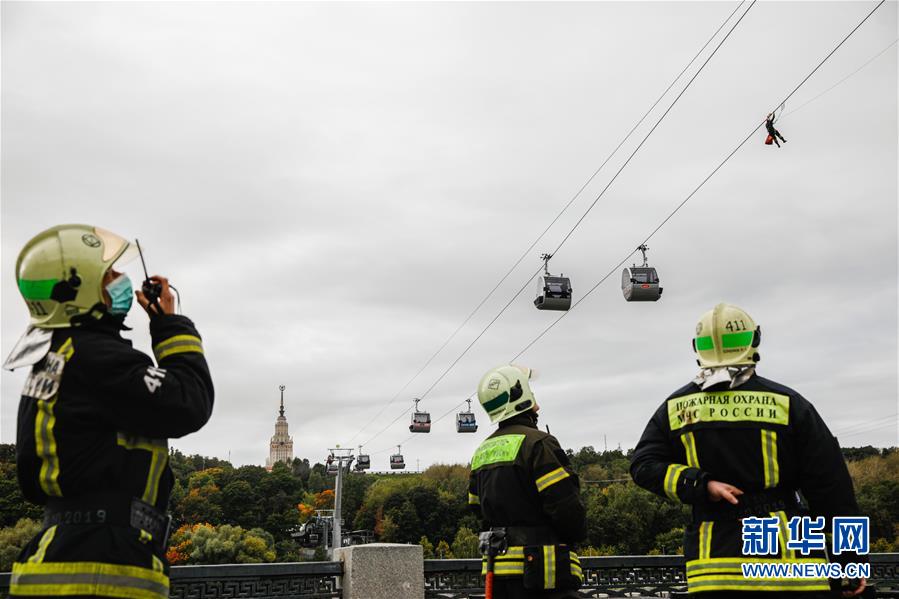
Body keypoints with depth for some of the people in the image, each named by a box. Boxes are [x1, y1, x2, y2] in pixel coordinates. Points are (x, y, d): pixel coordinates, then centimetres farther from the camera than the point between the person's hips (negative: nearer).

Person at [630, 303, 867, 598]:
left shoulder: (675, 407, 4)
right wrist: (851, 561, 7)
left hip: (714, 563, 2)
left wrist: (702, 486, -10)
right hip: (787, 559, -2)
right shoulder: (787, 404, -3)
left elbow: (644, 465, 0)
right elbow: (831, 487, 0)